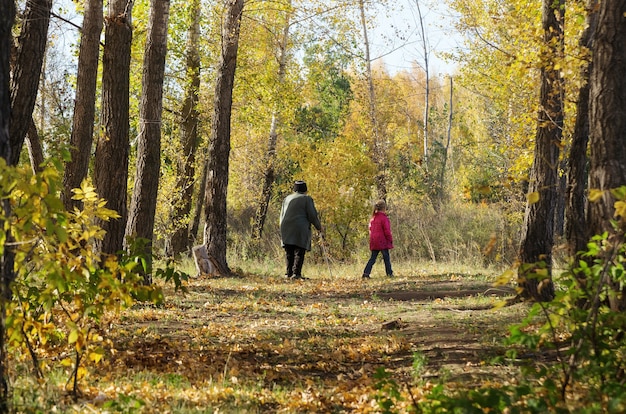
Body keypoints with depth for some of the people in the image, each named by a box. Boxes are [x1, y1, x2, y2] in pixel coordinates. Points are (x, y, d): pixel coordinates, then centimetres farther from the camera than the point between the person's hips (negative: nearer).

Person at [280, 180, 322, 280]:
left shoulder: (287, 199, 17)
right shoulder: (307, 199, 1)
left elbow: (282, 216, 19)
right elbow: (312, 215, -5)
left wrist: (283, 232, 24)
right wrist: (319, 227, 9)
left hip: (286, 228, 5)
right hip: (300, 229, -5)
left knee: (289, 253, 10)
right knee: (299, 252, -6)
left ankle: (288, 273, 6)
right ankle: (296, 273, -15)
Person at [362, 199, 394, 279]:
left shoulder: (373, 218, 10)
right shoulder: (383, 218, -12)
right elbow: (387, 231, -13)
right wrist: (390, 240, -3)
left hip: (374, 242, 7)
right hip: (382, 241, -7)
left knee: (373, 258, 7)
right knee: (386, 257, 4)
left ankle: (366, 273, -3)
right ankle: (389, 273, 8)